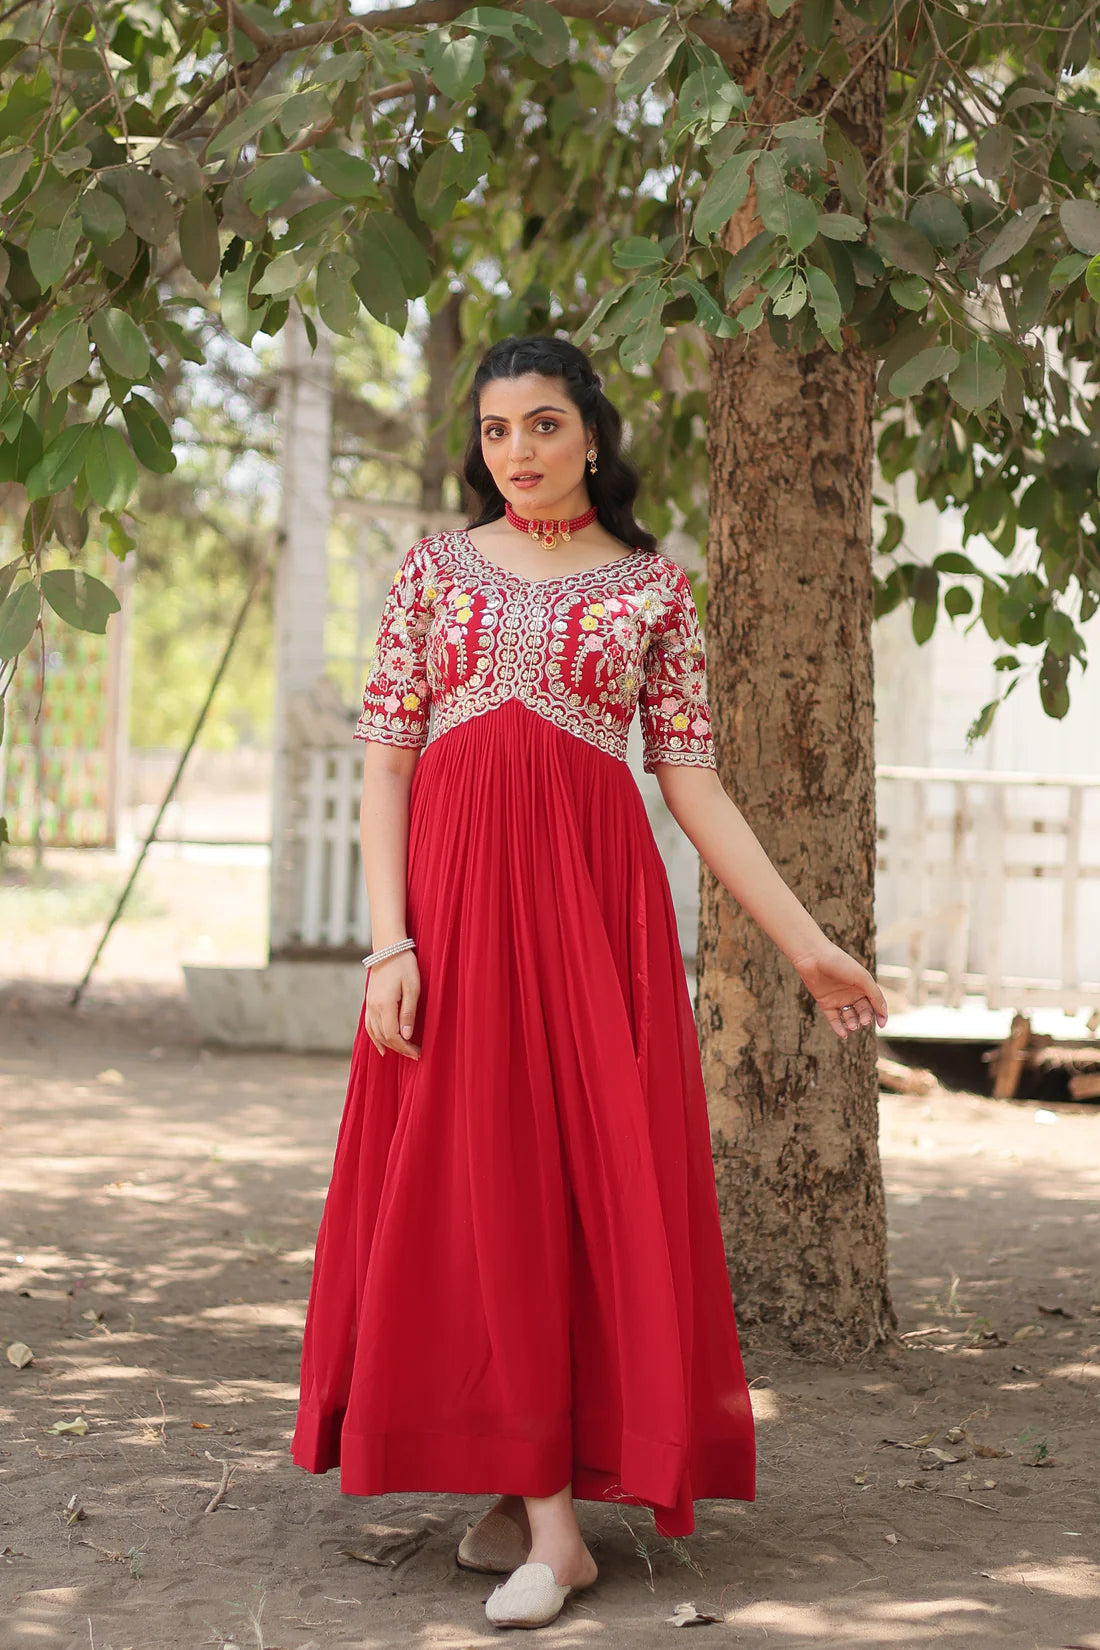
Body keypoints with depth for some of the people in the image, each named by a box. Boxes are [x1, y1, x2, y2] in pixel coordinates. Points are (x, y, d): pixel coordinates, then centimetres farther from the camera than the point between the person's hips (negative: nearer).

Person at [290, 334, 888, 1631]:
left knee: (589, 1172, -4)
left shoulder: (652, 586, 7)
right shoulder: (436, 569, 9)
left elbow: (692, 783, 6)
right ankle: (535, 1498, 4)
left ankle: (548, 1484, 3)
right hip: (452, 888, 1)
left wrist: (806, 944, 0)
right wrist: (388, 938, -9)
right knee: (473, 1176, -2)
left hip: (592, 891, -1)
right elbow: (384, 759, 3)